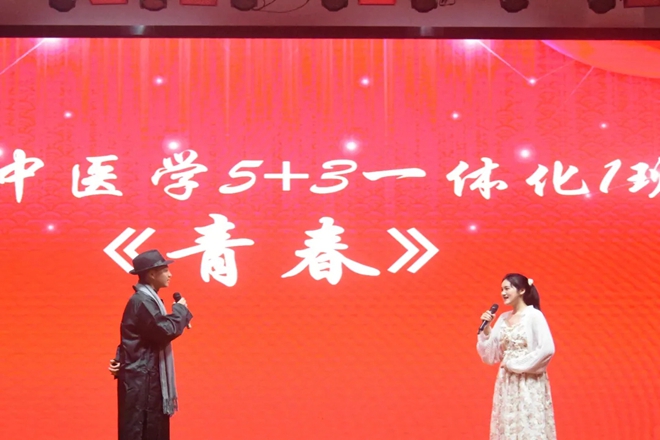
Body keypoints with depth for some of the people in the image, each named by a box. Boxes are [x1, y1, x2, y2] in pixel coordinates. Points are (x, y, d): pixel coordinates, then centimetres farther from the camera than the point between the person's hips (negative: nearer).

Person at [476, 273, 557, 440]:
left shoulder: (534, 315, -7)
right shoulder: (503, 318, 10)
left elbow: (547, 349, -18)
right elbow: (491, 356, 11)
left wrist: (517, 364, -12)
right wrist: (486, 329, -2)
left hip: (529, 384, -6)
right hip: (507, 384, 7)